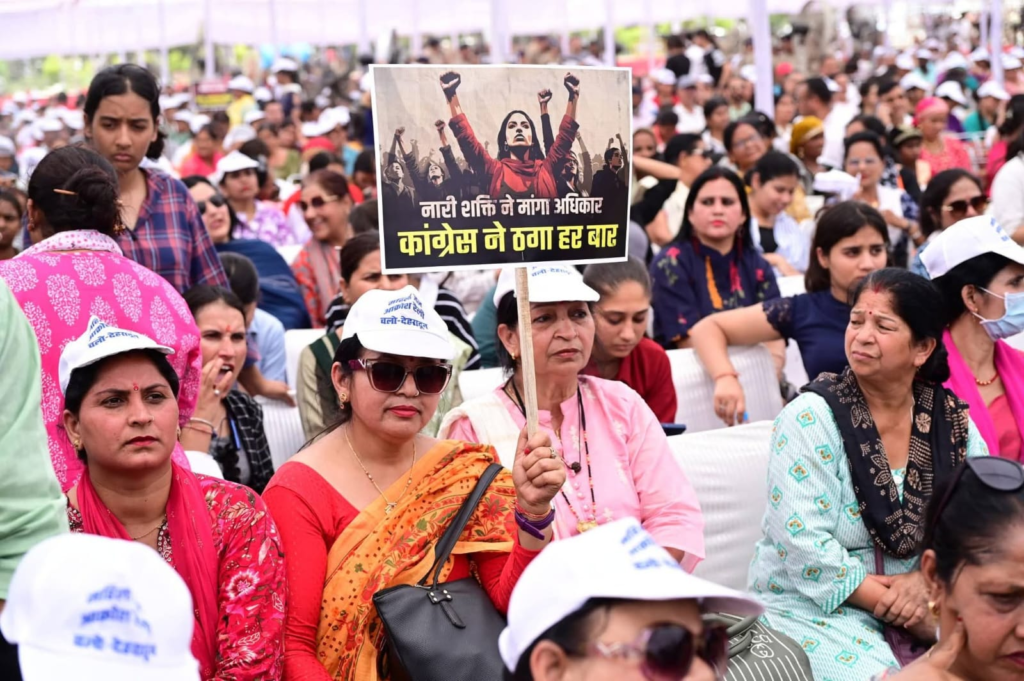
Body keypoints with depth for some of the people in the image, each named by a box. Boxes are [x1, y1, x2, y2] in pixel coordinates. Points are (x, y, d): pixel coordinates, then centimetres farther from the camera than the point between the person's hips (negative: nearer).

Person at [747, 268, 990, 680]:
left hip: (924, 597, 5)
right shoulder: (811, 419, -13)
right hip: (816, 605, -5)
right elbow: (805, 545, -19)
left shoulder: (952, 422, 1)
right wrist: (899, 612, -19)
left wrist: (927, 579, -16)